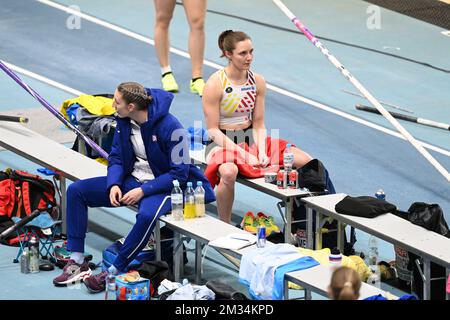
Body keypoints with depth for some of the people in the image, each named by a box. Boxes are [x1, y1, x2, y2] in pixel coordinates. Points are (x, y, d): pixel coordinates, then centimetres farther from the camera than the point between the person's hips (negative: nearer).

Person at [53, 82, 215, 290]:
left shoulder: (170, 128, -23)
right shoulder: (124, 121, -3)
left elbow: (179, 174, -20)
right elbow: (116, 158, 6)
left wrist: (143, 191, -26)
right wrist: (113, 185, -14)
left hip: (161, 185, -7)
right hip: (131, 179, 7)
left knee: (147, 215, -41)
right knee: (76, 191, -3)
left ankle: (114, 272, -27)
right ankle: (77, 262, -5)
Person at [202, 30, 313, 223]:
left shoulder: (257, 81, 2)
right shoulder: (215, 84, -14)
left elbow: (259, 124, 7)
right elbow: (213, 130, -13)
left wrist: (262, 152, -12)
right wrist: (245, 156, -21)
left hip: (250, 138, 6)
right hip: (221, 142, -6)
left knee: (305, 161, -10)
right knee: (229, 172, -42)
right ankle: (224, 226, -20)